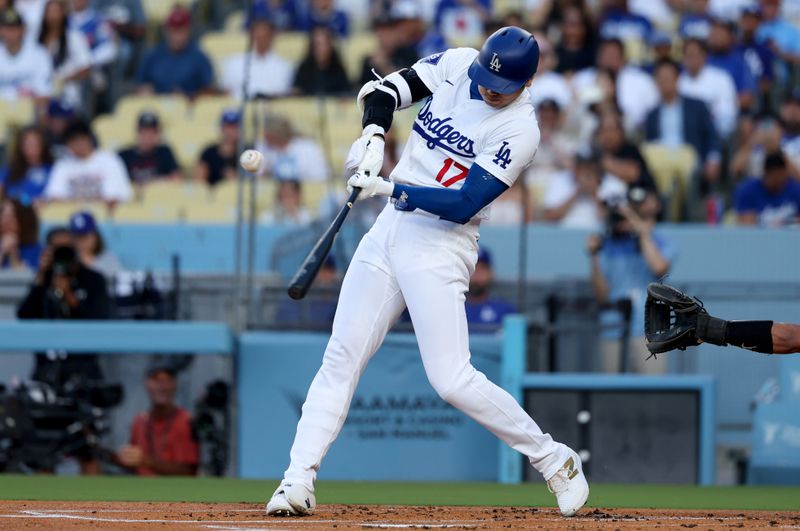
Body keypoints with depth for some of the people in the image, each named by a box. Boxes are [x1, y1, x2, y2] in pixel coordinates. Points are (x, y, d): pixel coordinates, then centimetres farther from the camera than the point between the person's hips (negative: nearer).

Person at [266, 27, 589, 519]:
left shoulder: (519, 129, -16)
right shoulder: (457, 64, 2)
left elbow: (464, 205, -21)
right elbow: (384, 90, 6)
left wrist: (390, 189, -27)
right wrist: (373, 135, -14)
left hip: (442, 246, -6)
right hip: (391, 228, 6)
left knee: (453, 380, -13)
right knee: (342, 357, 0)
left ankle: (555, 462, 3)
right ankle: (298, 482, -1)